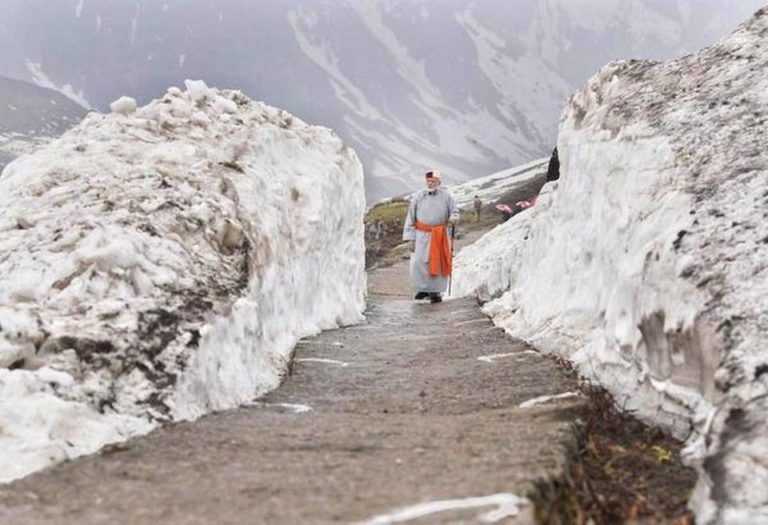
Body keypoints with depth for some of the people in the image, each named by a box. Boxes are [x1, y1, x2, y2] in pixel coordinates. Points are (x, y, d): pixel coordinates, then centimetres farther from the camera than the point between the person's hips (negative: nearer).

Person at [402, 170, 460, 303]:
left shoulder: (446, 197, 3)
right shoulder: (418, 197, 0)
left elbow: (454, 211, 11)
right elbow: (411, 219, 2)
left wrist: (453, 219, -16)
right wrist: (411, 239, -2)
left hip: (440, 236, 0)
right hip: (422, 236, 0)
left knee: (438, 264, 0)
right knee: (419, 263, -6)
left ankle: (435, 291, 11)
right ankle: (422, 289, 12)